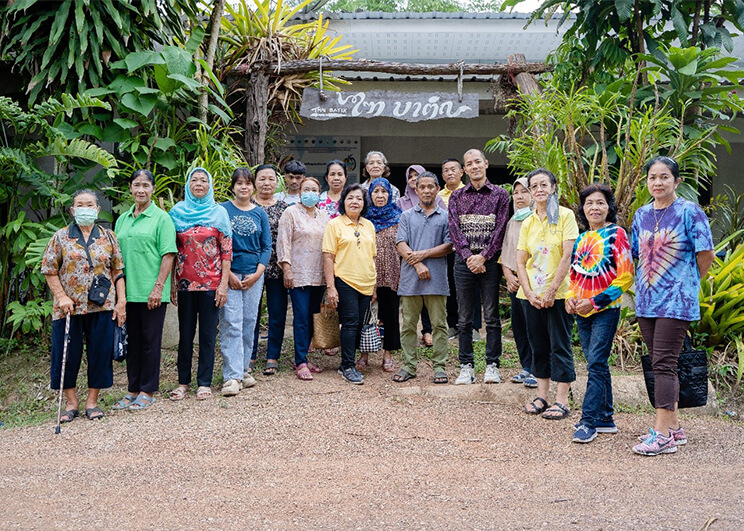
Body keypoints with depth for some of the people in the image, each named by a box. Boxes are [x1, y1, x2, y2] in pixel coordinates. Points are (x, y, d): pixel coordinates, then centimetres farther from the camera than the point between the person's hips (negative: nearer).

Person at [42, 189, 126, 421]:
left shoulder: (108, 237, 8)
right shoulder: (61, 237, 4)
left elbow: (118, 271, 7)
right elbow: (49, 271, 2)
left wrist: (121, 301, -1)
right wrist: (62, 297, -9)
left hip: (102, 307, 1)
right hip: (69, 307, -1)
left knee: (100, 352, 3)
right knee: (68, 354, 3)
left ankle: (92, 401, 16)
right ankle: (71, 402, 17)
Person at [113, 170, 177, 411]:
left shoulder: (161, 218, -3)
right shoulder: (122, 220, 14)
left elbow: (168, 255, -9)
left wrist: (158, 287, -16)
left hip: (151, 292, -5)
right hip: (127, 291, 5)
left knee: (150, 341, 2)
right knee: (132, 340, 11)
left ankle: (148, 392, 10)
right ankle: (133, 389, 21)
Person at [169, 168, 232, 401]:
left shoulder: (219, 212, 2)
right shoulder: (178, 211, 6)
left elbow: (226, 250, -1)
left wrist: (224, 284, -7)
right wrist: (170, 283, 2)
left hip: (211, 283, -1)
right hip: (185, 283, 2)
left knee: (208, 333, 4)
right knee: (185, 333, 7)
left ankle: (204, 382, 13)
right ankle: (183, 381, 16)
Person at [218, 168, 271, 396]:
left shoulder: (260, 214, 9)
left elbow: (267, 247, 9)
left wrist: (257, 274, -3)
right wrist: (227, 273, -9)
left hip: (254, 275, 3)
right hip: (228, 273, -3)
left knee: (249, 323, 7)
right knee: (231, 324, -8)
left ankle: (243, 369, 19)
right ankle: (232, 376, -9)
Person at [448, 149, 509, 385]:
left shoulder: (500, 194, 5)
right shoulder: (456, 196, 10)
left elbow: (500, 229, -3)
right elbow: (454, 228, 1)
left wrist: (483, 257, -11)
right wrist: (468, 256, -11)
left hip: (490, 260, -2)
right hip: (464, 260, 2)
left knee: (491, 315, 1)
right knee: (464, 317, 4)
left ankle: (492, 365, 8)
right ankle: (466, 366, 10)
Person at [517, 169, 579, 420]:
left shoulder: (565, 216, -4)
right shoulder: (528, 223, 11)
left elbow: (568, 256, -11)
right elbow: (520, 262, 8)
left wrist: (551, 291, -14)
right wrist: (528, 292, -5)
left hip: (558, 293, -5)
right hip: (531, 295, 5)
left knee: (560, 347, -2)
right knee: (538, 346, 10)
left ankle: (561, 401, 2)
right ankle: (542, 396, 19)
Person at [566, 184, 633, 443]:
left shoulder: (616, 234, -6)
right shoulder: (581, 239, 13)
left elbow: (625, 277, -11)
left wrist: (595, 301, -15)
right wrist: (570, 297, 1)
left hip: (606, 310, -7)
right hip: (582, 313, 7)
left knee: (596, 365, -10)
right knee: (598, 365, 11)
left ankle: (588, 421, -8)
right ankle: (606, 419, 19)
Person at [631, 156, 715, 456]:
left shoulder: (689, 212, -7)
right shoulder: (642, 215, 11)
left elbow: (706, 254, -5)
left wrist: (688, 283, 5)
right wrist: (644, 286, 13)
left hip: (677, 301, -6)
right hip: (646, 300, 7)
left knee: (664, 364, -10)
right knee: (661, 365, 11)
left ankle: (662, 434, -7)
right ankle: (673, 427, 20)